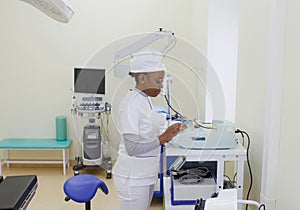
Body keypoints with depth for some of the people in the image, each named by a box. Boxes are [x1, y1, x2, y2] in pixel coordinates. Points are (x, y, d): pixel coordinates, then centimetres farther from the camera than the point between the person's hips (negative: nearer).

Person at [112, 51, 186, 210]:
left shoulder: (145, 100, 7)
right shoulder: (130, 104, -21)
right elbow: (132, 148, -24)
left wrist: (170, 132, 1)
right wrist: (163, 138, -22)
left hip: (147, 174, 9)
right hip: (133, 178, -9)